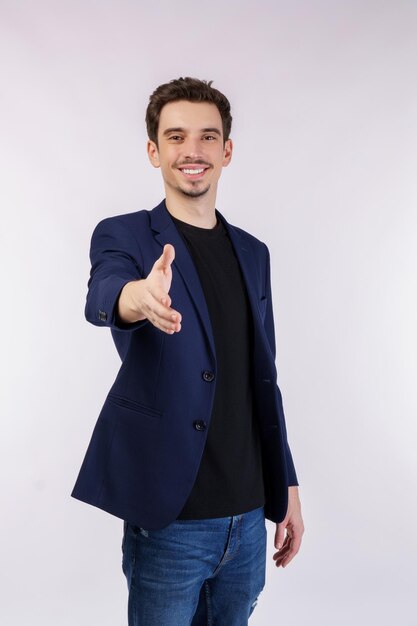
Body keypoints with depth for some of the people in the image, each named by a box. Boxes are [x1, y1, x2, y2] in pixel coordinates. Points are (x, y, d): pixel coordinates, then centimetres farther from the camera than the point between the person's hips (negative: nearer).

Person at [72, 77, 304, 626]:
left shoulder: (253, 253, 10)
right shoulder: (122, 236, -4)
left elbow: (262, 378, 13)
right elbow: (102, 298, -27)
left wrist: (287, 487, 11)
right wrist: (140, 297, -50)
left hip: (248, 516, 5)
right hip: (169, 520, -4)